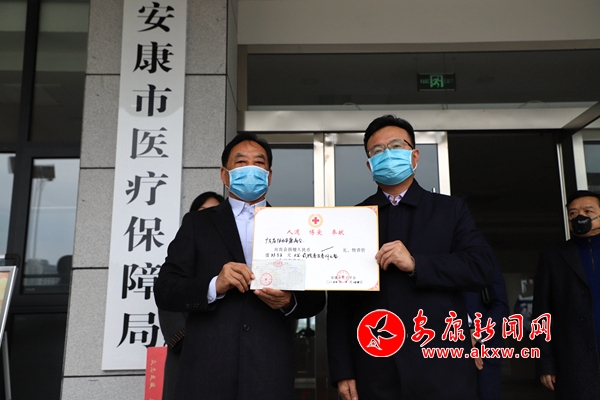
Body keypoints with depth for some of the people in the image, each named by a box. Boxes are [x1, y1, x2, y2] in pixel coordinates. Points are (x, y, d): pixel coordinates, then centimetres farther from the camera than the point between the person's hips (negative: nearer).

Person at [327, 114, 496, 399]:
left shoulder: (451, 210, 7)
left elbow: (482, 268, -6)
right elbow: (338, 302, 3)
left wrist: (416, 264, -18)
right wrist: (342, 371, -2)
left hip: (443, 369, 0)